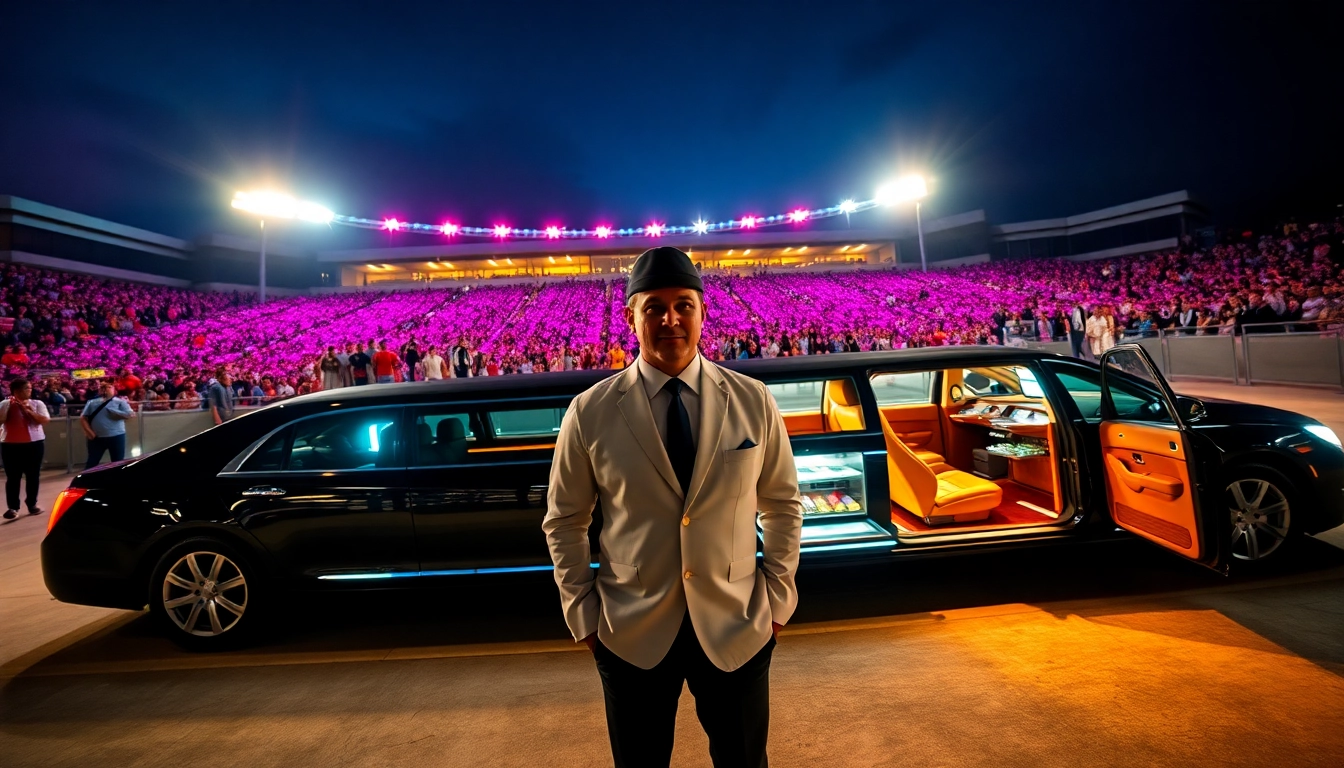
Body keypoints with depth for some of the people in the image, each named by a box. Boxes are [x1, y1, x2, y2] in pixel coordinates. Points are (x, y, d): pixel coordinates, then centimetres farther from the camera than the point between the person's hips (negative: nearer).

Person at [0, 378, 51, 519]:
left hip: (35, 443, 2)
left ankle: (32, 504, 15)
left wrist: (29, 411, -15)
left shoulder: (37, 403, 4)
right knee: (13, 476, 0)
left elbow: (45, 420, -6)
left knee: (33, 475, 6)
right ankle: (12, 507, 3)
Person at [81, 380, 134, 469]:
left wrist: (113, 411, -14)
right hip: (96, 437, 3)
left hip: (116, 436, -3)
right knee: (92, 462, 9)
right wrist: (89, 431, -4)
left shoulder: (120, 402, 2)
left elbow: (131, 414, -11)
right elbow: (83, 418, 9)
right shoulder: (92, 402, 11)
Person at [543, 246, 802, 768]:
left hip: (737, 628, 1)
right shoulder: (590, 412, -9)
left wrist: (778, 598, 2)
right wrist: (583, 615, 0)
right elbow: (564, 521, 0)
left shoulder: (753, 401, -6)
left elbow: (783, 504, 4)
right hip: (630, 633, 0)